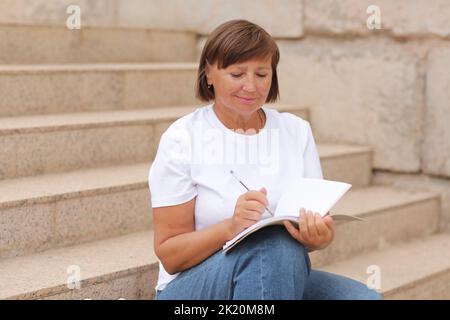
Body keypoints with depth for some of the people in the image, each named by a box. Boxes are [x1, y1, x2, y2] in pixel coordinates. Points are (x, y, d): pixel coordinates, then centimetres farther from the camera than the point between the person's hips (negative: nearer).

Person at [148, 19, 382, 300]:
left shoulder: (297, 131, 5)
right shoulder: (182, 139, -7)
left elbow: (317, 222, 2)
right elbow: (169, 255, -9)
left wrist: (319, 237, -23)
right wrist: (231, 227, -27)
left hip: (278, 277, 4)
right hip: (193, 286, -3)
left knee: (365, 297, -24)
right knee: (275, 247, -34)